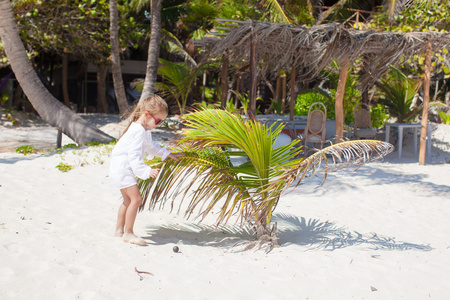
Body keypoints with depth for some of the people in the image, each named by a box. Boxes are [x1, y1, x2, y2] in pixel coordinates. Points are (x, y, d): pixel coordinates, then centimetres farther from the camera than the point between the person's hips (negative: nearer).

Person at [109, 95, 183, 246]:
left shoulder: (145, 129, 10)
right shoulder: (138, 131, -24)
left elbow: (151, 146, 27)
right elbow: (134, 156, -30)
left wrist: (168, 154, 27)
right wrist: (147, 171, -38)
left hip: (123, 168, 11)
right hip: (122, 167, -11)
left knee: (128, 200, 18)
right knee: (136, 198, -14)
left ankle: (119, 229, 29)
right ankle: (128, 233, -7)